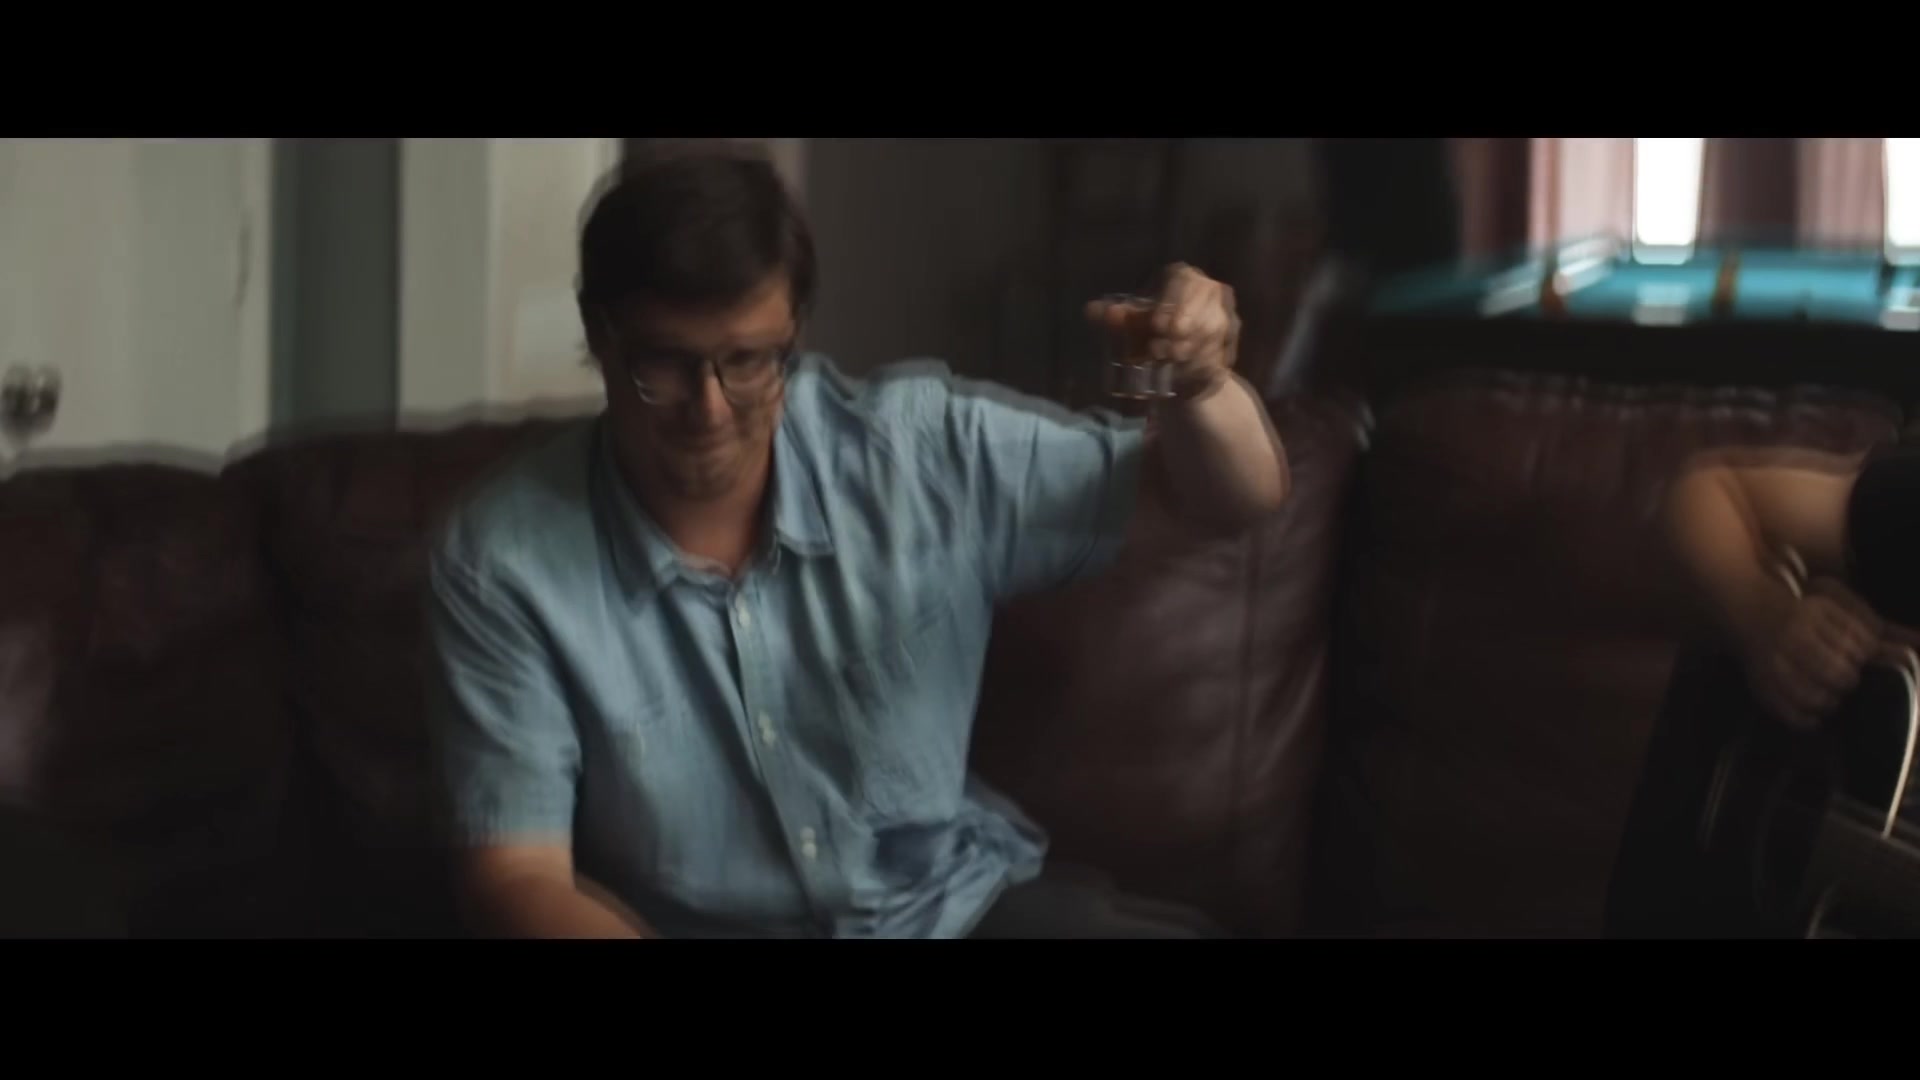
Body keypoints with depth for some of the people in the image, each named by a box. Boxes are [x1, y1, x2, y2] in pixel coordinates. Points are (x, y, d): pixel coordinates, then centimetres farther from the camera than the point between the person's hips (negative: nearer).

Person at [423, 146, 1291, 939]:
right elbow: (515, 875, -11)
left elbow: (1240, 496, 0)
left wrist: (1205, 386, -22)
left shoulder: (921, 448, -8)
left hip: (963, 904, 2)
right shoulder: (506, 560, -13)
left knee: (1188, 932, -19)